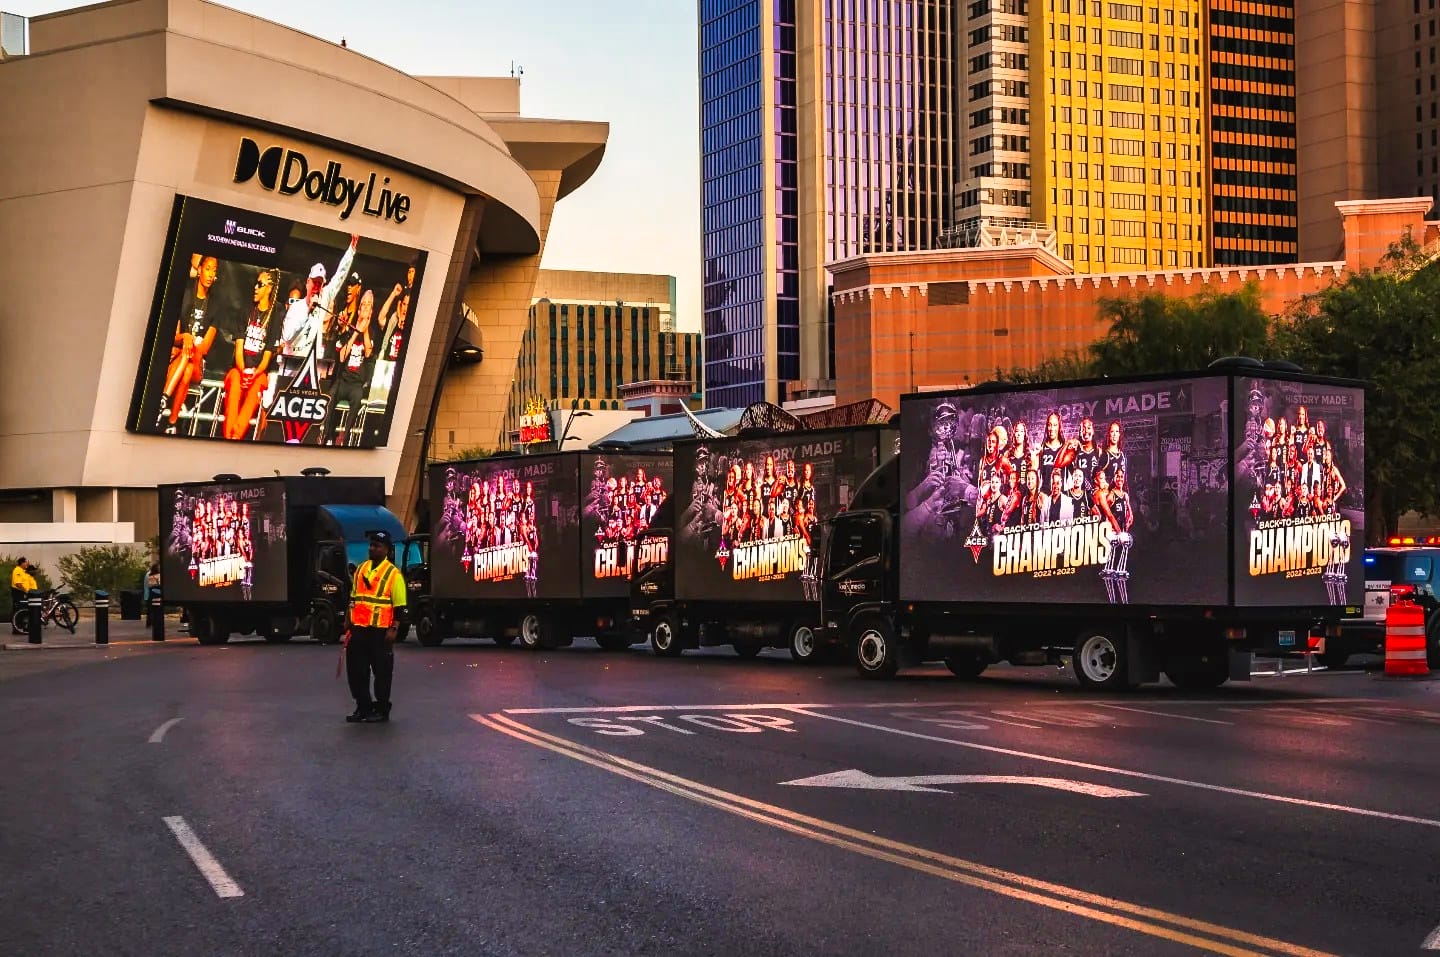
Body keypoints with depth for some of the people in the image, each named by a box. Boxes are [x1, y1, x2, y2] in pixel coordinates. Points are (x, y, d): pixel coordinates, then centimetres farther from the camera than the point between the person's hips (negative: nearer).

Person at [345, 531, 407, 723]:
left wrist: (394, 629, -13)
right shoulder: (361, 570, 13)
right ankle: (363, 707, 18)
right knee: (356, 670, 7)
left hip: (380, 631, -6)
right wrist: (348, 621, 17)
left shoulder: (393, 574, -6)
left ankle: (382, 709, 11)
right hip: (359, 629, 6)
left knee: (382, 671, 2)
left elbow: (399, 606, -8)